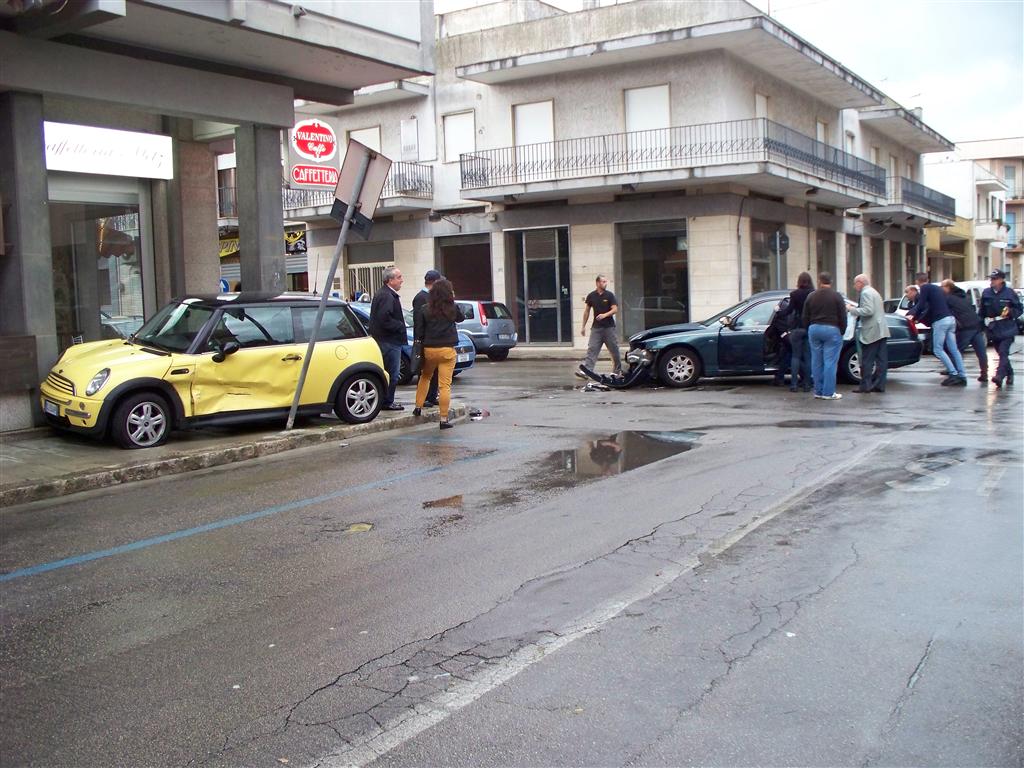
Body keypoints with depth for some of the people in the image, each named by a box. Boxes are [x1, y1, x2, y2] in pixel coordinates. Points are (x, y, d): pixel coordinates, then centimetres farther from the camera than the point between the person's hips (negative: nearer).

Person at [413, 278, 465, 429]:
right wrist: (453, 301, 20)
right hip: (447, 350, -2)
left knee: (425, 377, 26)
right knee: (445, 385, -2)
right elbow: (461, 318, 16)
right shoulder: (453, 308, -4)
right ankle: (444, 419, -2)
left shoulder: (424, 309, -3)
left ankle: (418, 407, 28)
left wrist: (420, 341, 13)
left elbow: (418, 331, -3)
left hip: (429, 349, 2)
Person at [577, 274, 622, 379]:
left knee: (614, 350, 5)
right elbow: (587, 311, 12)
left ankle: (617, 370, 20)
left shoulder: (609, 295, 0)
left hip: (609, 327, -1)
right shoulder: (591, 296, 5)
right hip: (596, 327, 1)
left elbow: (615, 309, -7)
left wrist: (605, 315, -24)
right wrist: (584, 326, 10)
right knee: (592, 350, -7)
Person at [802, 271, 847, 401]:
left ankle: (818, 391, 11)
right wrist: (842, 332, 6)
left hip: (814, 329, 4)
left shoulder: (811, 297, 8)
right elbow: (842, 316, -5)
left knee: (816, 361, 8)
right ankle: (828, 392, -6)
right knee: (830, 362, -4)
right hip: (832, 329, -4)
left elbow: (805, 318, 10)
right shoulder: (836, 296, -4)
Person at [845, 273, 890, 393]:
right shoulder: (875, 292, 22)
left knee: (867, 361, -5)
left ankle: (865, 386, -4)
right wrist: (855, 308, 19)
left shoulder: (866, 293, -10)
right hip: (881, 331, 10)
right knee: (881, 360, 7)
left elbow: (868, 311, -21)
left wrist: (852, 309, -13)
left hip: (871, 332, -10)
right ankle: (879, 385, 9)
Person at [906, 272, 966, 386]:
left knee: (937, 350, -4)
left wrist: (913, 317, 7)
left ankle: (953, 374, -12)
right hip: (950, 319, 8)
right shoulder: (937, 288, 25)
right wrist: (919, 318, 26)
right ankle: (962, 376, 3)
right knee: (953, 350, 6)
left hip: (940, 321, -8)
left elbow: (921, 306, -8)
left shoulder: (924, 288, -1)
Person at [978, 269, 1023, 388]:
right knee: (1002, 354, 12)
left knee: (1003, 352, -17)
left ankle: (999, 376, -28)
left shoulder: (1010, 293, -4)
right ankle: (1009, 374, 30)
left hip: (1007, 330, -5)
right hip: (993, 329, 5)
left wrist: (1010, 312, -16)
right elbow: (982, 311, 16)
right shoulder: (986, 293, 7)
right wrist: (984, 320, 5)